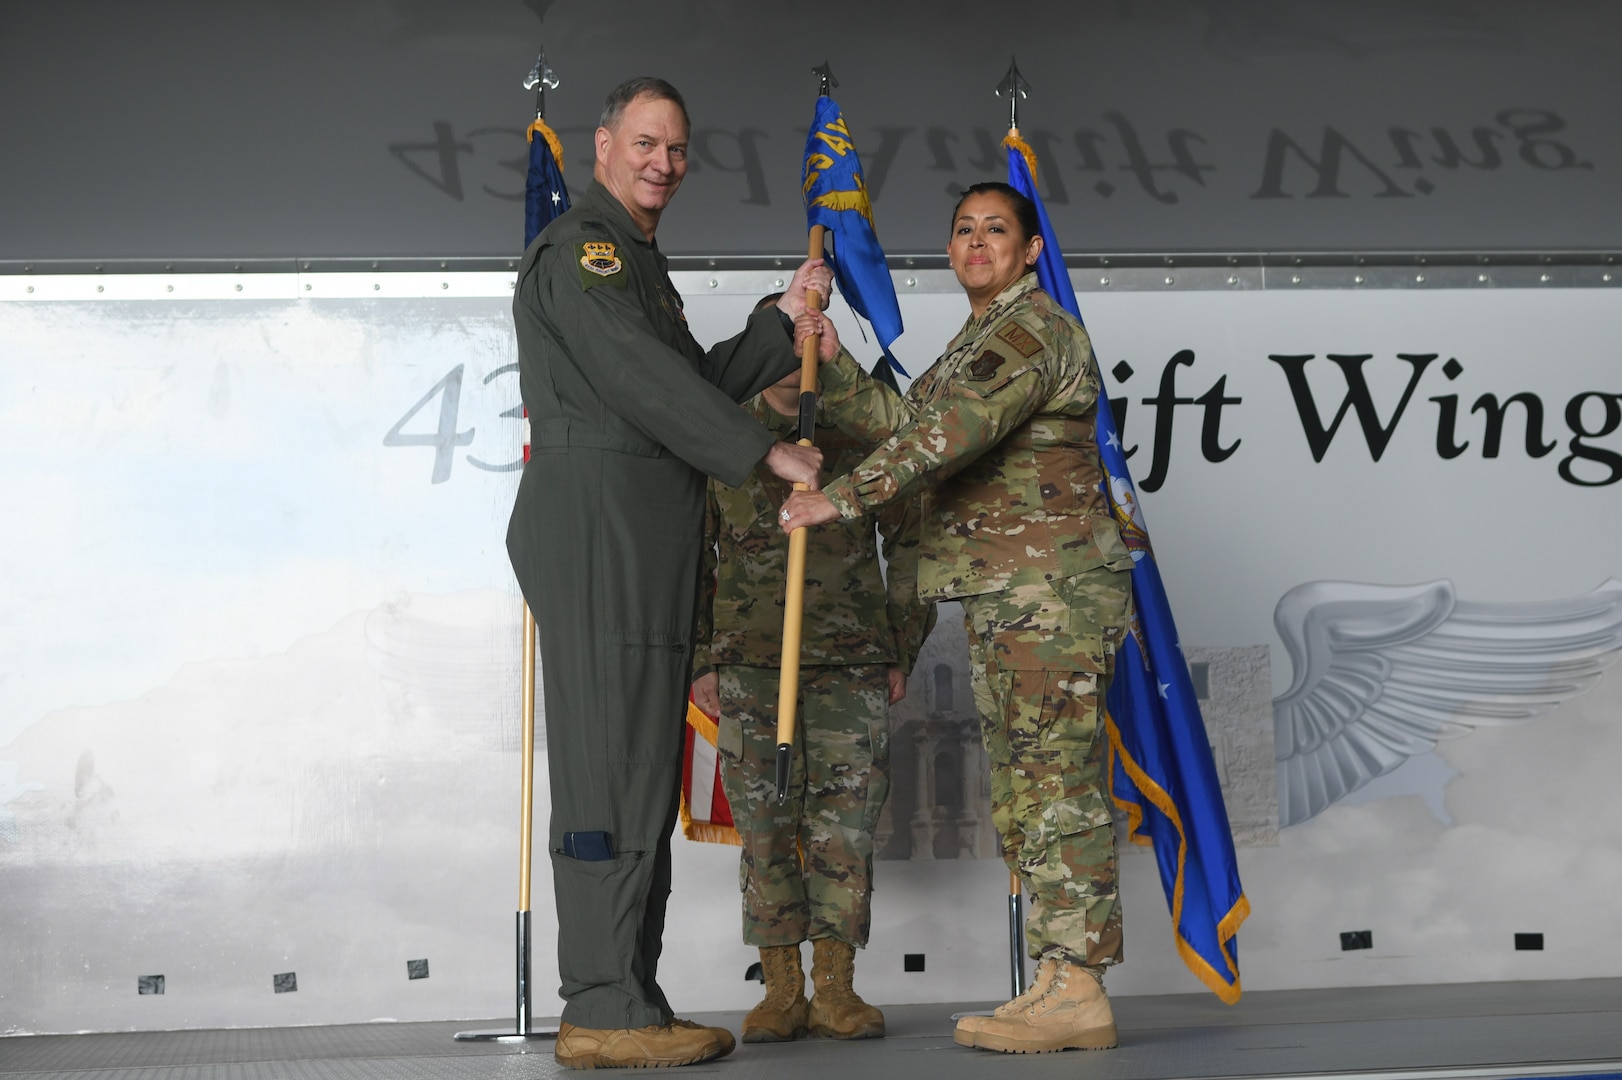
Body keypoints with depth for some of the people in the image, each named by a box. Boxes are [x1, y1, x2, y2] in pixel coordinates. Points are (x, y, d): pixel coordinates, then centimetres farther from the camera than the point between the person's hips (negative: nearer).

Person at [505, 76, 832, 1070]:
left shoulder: (639, 265, 28)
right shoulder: (581, 250, -4)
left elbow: (700, 383, 24)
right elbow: (647, 383, -14)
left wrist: (787, 319, 18)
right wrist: (768, 453, -10)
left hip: (644, 548, 10)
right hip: (598, 529, -10)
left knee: (643, 771, 8)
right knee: (611, 767, -12)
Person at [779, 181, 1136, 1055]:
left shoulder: (1034, 329, -9)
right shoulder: (978, 341, 23)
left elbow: (951, 432, -22)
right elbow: (901, 423, 15)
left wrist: (841, 496, -23)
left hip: (1051, 587, -10)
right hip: (1003, 593, 10)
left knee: (1056, 783, -11)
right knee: (1024, 794, 10)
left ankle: (1078, 991, -10)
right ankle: (1057, 982, 14)